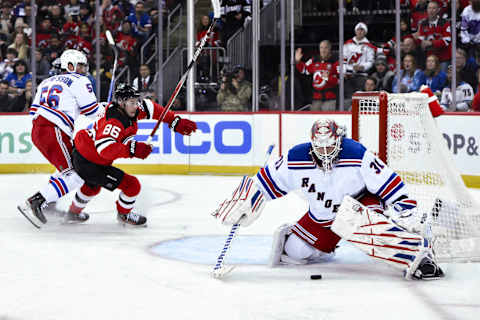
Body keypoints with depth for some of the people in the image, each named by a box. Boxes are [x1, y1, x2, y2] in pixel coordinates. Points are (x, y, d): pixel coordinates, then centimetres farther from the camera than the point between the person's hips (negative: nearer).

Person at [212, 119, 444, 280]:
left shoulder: (358, 156, -29)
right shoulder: (296, 159, -20)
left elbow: (389, 184, -24)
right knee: (296, 251, 2)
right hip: (322, 214, 4)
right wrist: (242, 204, -10)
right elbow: (265, 181, -7)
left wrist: (408, 212, -29)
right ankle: (286, 236, 38)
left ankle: (418, 255, -42)